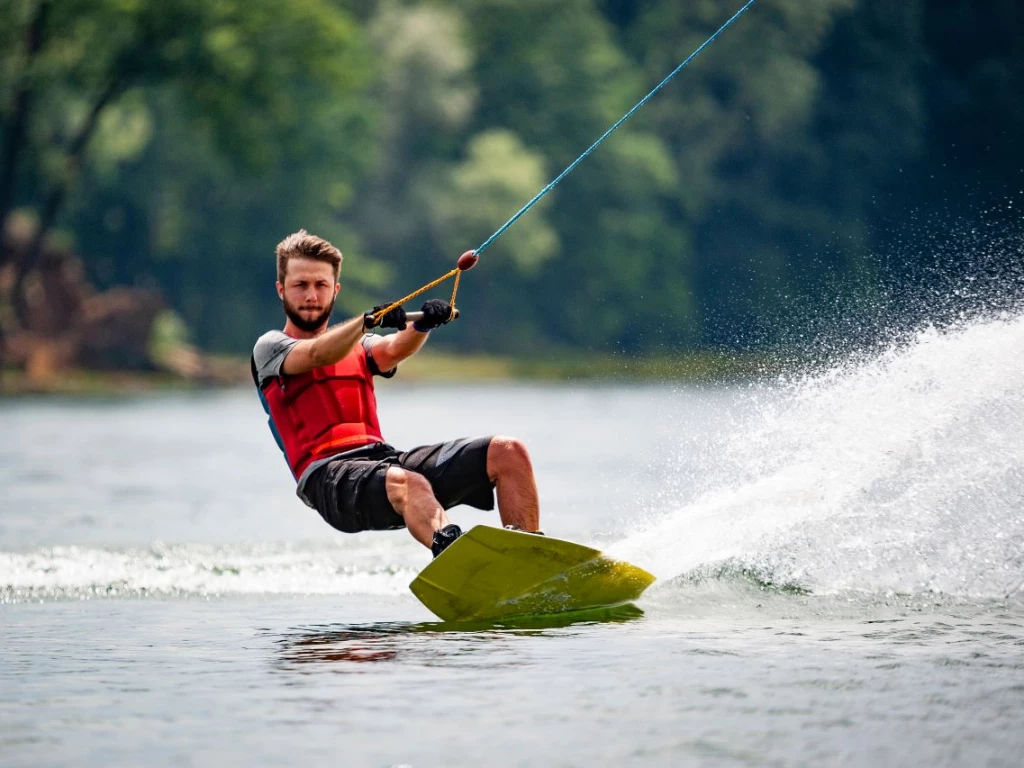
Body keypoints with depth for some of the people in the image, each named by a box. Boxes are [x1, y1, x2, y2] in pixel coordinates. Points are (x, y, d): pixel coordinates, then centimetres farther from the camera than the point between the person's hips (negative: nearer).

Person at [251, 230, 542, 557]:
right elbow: (317, 356, -11)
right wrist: (368, 320, -29)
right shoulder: (270, 348, 12)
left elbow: (394, 350, 3)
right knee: (409, 484, -39)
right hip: (329, 477, -6)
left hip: (383, 456, 6)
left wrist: (423, 325, -20)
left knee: (509, 452, -10)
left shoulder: (357, 346, 27)